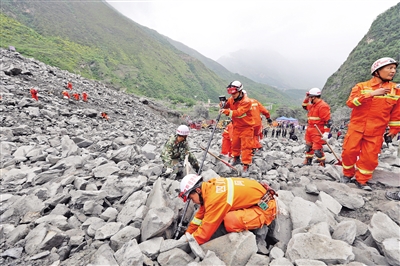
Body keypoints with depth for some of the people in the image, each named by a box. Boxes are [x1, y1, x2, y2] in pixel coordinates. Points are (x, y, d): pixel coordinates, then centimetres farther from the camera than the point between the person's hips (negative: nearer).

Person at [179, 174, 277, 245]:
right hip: (255, 199, 9)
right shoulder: (210, 186, -3)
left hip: (265, 207, -9)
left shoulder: (215, 197, -28)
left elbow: (205, 232, -20)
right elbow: (200, 215, 9)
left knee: (230, 221, -30)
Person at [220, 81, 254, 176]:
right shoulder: (231, 99, -1)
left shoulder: (246, 101, -21)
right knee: (235, 144, 15)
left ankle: (246, 166, 0)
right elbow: (226, 108, 11)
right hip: (236, 126, 6)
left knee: (246, 146, -5)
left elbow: (238, 112, -34)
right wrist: (223, 106, -12)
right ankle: (236, 158, 40)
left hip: (246, 127, -6)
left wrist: (227, 111, -46)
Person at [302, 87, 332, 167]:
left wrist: (326, 133, -23)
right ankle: (308, 161, 31)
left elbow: (328, 121, -19)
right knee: (308, 146, 17)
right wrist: (306, 98, 15)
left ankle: (322, 164, 6)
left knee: (317, 148, -10)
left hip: (318, 131, -9)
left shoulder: (323, 106, -17)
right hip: (310, 129, 9)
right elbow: (305, 106, 33)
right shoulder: (312, 105, 11)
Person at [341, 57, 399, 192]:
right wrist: (371, 94, -21)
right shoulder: (361, 86, -1)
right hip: (356, 128, -2)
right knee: (349, 152, -2)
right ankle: (348, 174, 22)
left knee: (370, 157, 1)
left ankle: (361, 180, 19)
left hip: (376, 132, 2)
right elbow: (350, 103, -15)